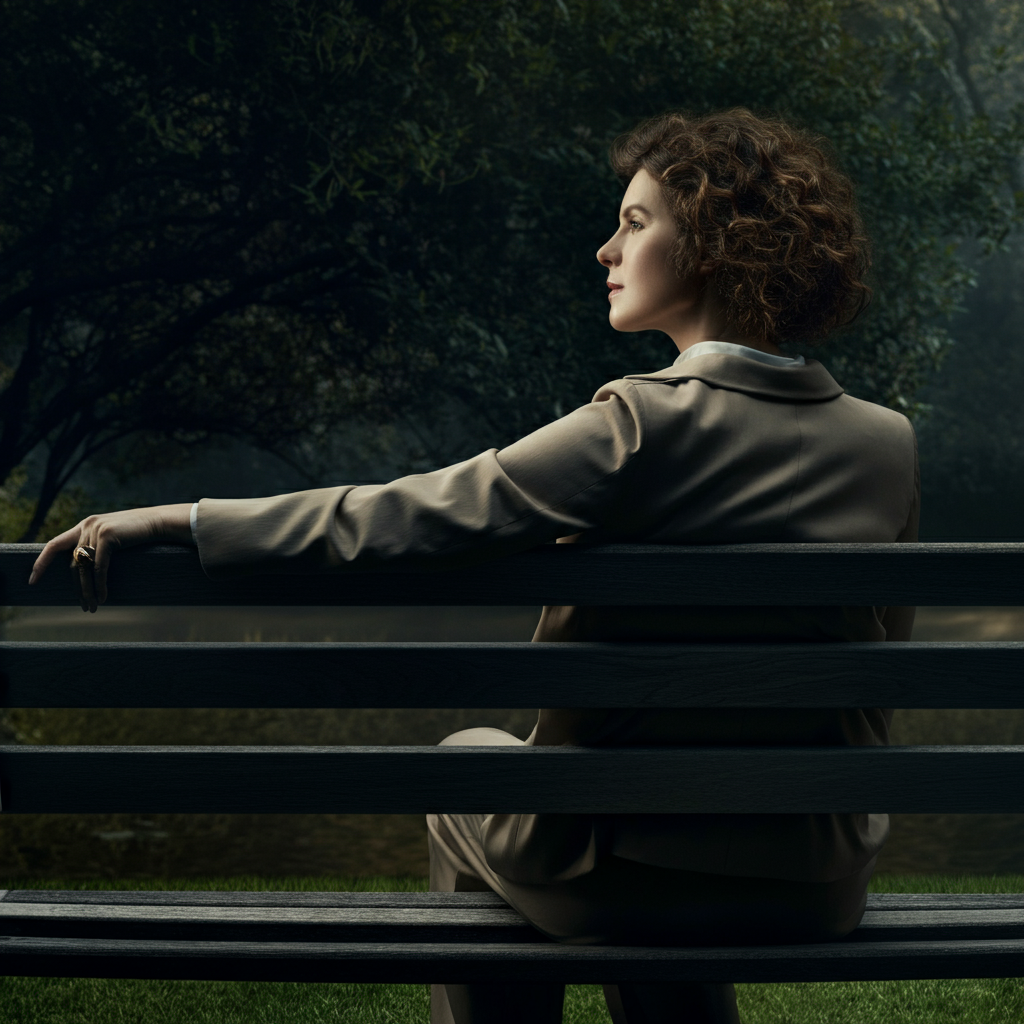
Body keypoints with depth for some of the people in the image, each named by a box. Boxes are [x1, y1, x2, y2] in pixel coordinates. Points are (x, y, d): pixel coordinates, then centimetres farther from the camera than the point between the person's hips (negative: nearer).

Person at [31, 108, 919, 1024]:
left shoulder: (648, 426, -19)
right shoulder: (889, 444, -3)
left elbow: (407, 520, -20)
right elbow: (880, 659, 8)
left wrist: (175, 522, -12)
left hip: (625, 868, -5)